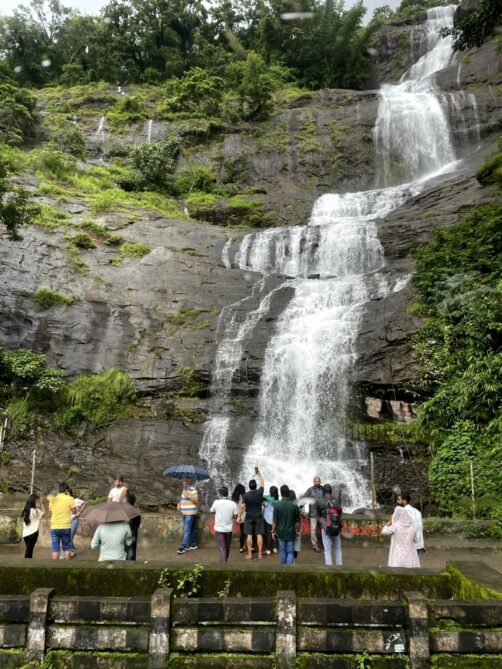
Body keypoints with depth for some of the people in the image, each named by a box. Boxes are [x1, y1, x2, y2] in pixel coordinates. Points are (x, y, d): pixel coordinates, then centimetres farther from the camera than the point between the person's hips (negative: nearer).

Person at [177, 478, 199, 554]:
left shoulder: (193, 490, -14)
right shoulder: (184, 489, 13)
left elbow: (196, 501, -17)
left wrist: (189, 496, -28)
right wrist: (179, 503, 6)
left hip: (190, 513, -9)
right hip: (184, 512, 9)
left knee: (187, 530, -7)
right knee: (190, 530, 15)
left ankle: (183, 547, -6)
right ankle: (193, 545, 24)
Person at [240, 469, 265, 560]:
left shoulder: (245, 495, -9)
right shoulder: (260, 492, -6)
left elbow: (242, 506, -9)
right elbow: (262, 484, 11)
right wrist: (259, 474, 22)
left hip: (249, 517, -1)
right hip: (258, 516, 1)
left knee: (249, 535, 3)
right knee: (259, 535, 4)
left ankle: (249, 554, 5)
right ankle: (260, 554, 5)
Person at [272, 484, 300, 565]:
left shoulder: (277, 505, -11)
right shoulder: (294, 505, -9)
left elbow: (274, 521, -7)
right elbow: (297, 521, -1)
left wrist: (273, 531, 6)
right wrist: (297, 531, 13)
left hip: (281, 532, 1)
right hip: (291, 533, 0)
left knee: (282, 551, 15)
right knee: (290, 552, 4)